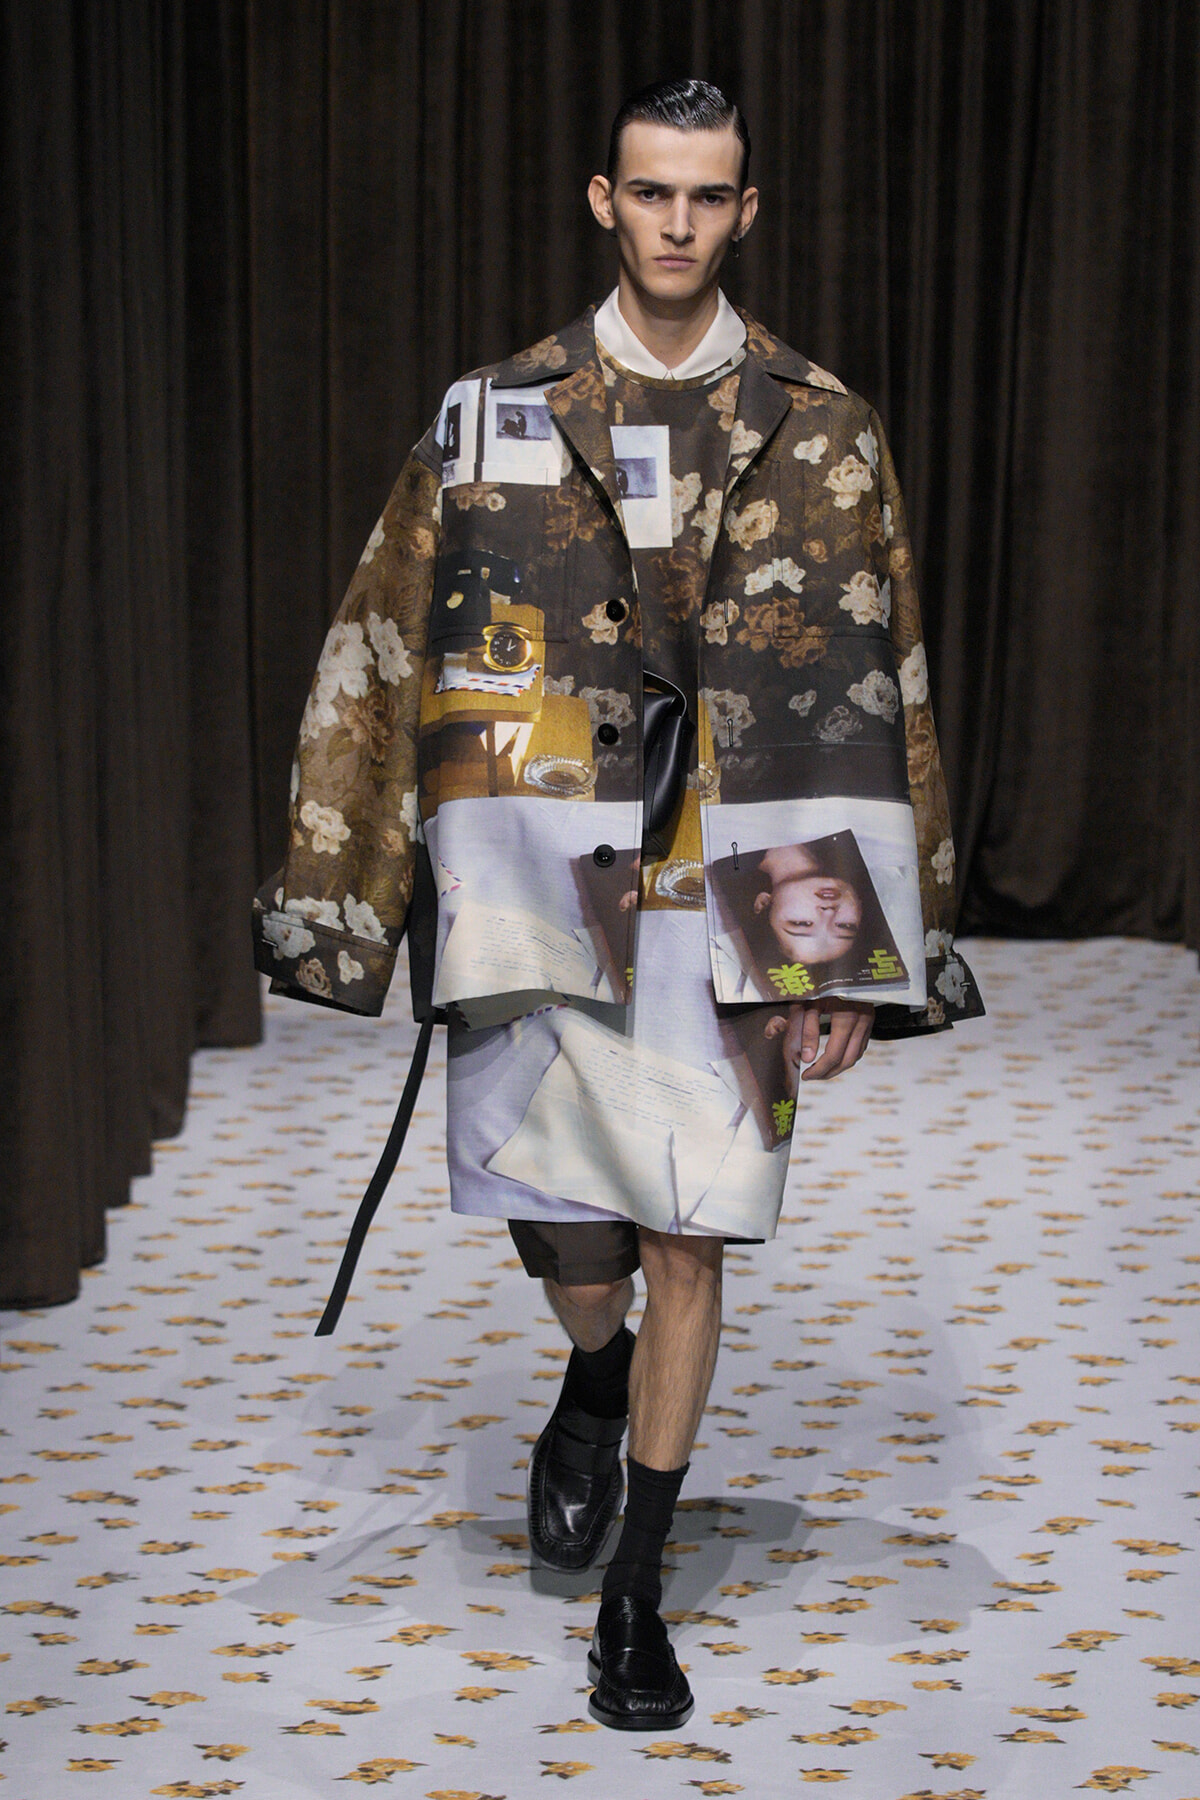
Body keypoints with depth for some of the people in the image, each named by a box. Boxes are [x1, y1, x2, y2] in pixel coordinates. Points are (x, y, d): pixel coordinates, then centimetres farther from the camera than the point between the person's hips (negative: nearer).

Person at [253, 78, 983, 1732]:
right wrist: (364, 897, 1)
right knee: (554, 1207, 3)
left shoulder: (823, 436, 2)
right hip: (543, 891, 1)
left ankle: (636, 1591, 16)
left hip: (723, 897, 0)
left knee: (689, 1238, 1)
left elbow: (866, 705, 1)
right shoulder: (498, 414, 4)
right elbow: (393, 653, 6)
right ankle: (594, 1379, 40)